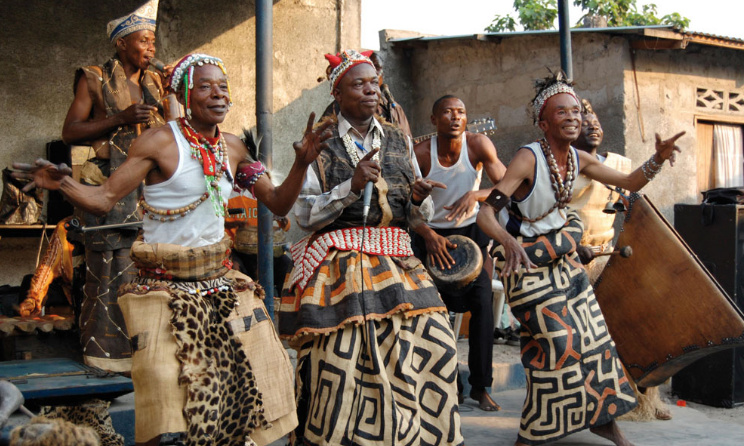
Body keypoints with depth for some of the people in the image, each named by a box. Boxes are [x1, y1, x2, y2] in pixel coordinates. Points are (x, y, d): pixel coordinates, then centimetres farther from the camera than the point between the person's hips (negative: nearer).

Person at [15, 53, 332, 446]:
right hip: (165, 284, -5)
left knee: (260, 365, 5)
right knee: (165, 381, -15)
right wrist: (62, 184, -30)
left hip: (219, 279, 6)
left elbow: (278, 204, 11)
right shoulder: (159, 142, -9)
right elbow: (103, 199, -12)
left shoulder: (233, 148, 7)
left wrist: (302, 163, -3)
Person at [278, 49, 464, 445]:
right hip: (339, 266, -4)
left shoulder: (397, 140, 15)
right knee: (340, 361, -11)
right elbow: (305, 214, -4)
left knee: (432, 344, -7)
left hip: (396, 263, 4)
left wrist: (417, 199, -2)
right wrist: (352, 184, -14)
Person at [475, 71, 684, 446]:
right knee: (559, 343, -10)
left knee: (592, 335, 11)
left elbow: (630, 183, 6)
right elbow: (486, 214, -31)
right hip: (527, 262, -7)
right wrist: (508, 242, -50)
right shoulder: (528, 158, -24)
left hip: (562, 258, 7)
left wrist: (658, 158, -13)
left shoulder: (579, 159, -3)